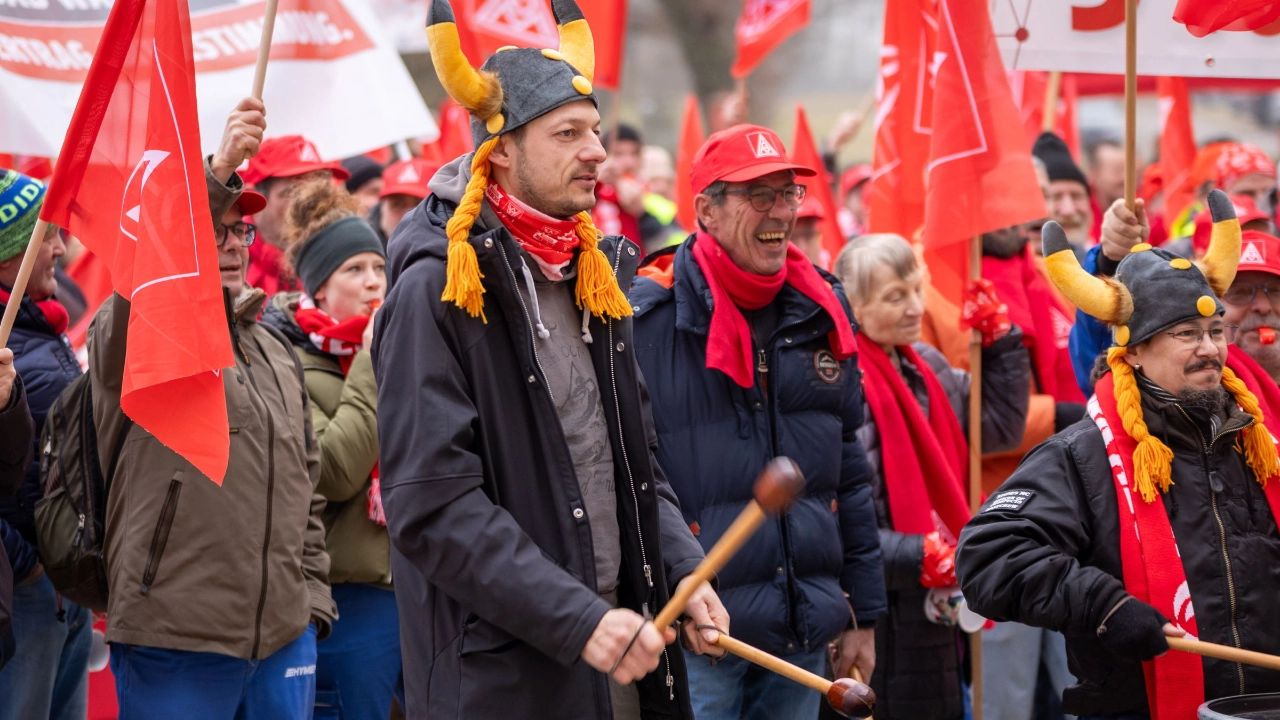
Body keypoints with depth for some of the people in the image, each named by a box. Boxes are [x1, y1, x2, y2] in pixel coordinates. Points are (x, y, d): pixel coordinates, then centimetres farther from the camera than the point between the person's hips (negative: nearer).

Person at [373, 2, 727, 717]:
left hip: (615, 655, 7)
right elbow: (433, 505, -19)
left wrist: (683, 571, 4)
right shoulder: (436, 290, -13)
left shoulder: (593, 275, 12)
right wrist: (578, 620, -24)